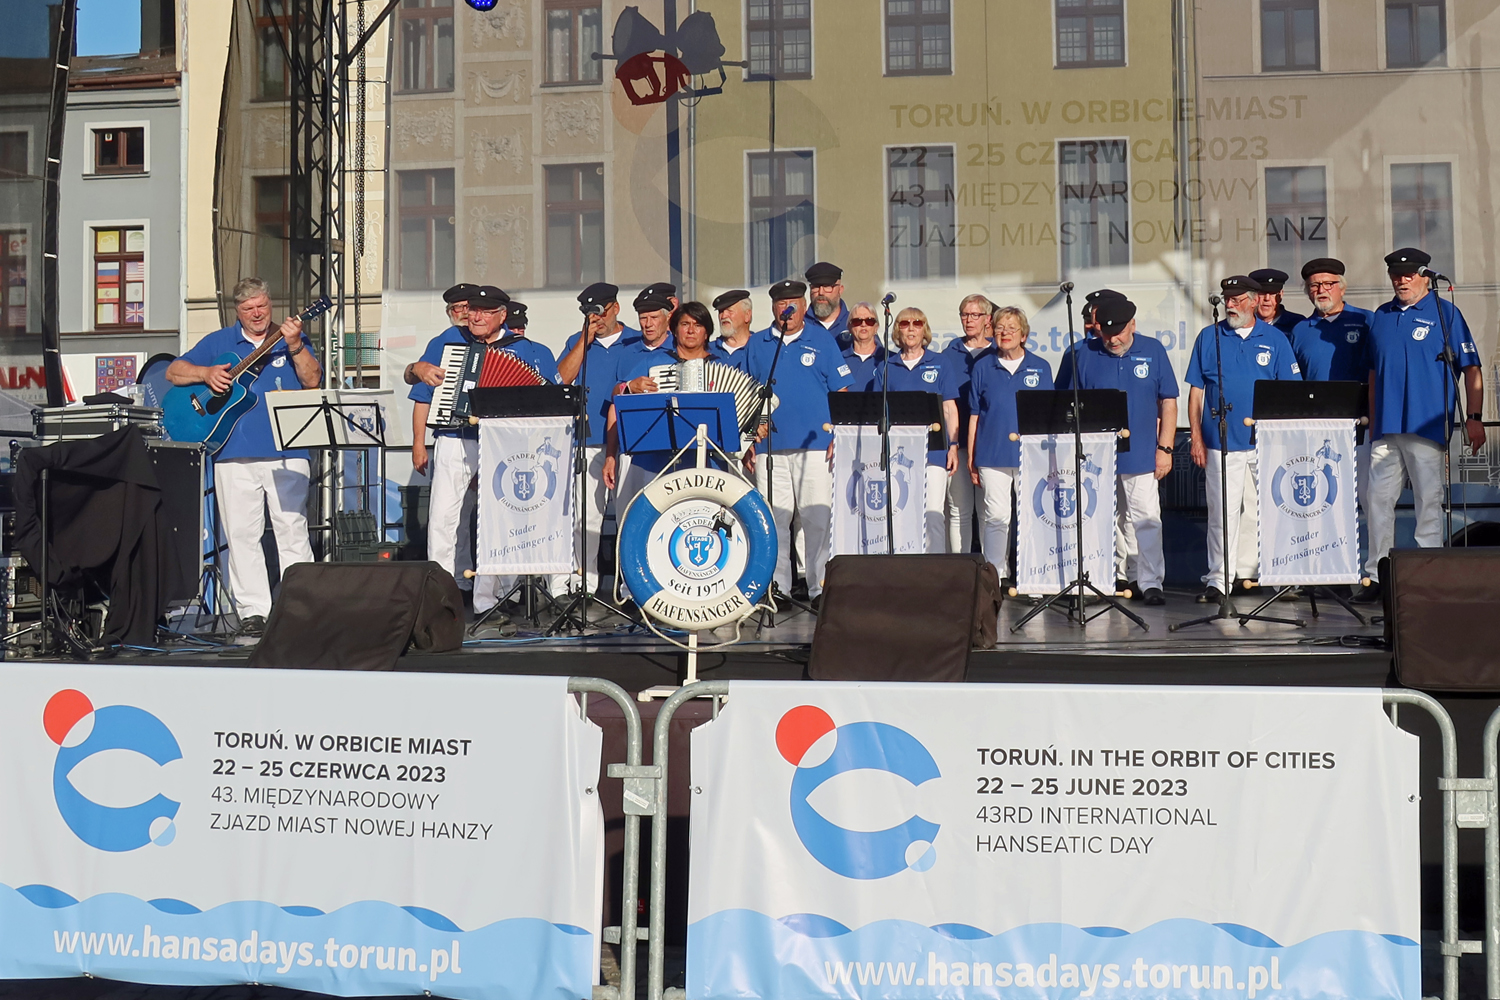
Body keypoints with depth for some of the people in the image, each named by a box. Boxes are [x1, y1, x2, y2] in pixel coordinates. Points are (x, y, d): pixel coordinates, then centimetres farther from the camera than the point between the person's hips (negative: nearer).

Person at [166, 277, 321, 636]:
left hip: (286, 452, -1)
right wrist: (206, 373, -5)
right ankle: (252, 612, 7)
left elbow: (312, 381, -2)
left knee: (292, 530, -4)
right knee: (242, 534, 1)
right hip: (235, 454, 2)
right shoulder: (218, 342, 15)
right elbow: (173, 372, 13)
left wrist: (296, 346, -16)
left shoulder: (290, 339, 11)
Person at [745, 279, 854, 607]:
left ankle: (820, 588, 2)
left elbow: (841, 392, 6)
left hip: (815, 445, -2)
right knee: (773, 520, 3)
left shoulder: (822, 340, 7)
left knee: (818, 518, -4)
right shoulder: (758, 344, 13)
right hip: (770, 447, 2)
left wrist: (838, 436, -4)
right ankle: (776, 588, 10)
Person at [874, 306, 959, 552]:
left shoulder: (938, 364, 9)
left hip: (933, 450, -1)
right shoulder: (886, 368, 11)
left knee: (932, 514, -7)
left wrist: (953, 446, -1)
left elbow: (950, 409, 8)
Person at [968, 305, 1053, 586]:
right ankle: (996, 574, 6)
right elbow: (974, 415, 9)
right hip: (993, 454, 0)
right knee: (996, 516, -1)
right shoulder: (983, 367, 7)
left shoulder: (1040, 368, 8)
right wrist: (971, 458, 6)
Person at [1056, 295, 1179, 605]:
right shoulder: (1082, 355, 2)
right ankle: (1119, 577, 20)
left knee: (1147, 518, -4)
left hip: (1141, 455, -1)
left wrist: (1164, 448, 0)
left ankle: (1150, 582, 2)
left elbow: (1168, 403, 6)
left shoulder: (1153, 350, 4)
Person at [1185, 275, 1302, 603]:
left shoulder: (1274, 339, 5)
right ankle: (1218, 579, 5)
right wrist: (1197, 438, 1)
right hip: (1221, 443, 0)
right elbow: (1196, 391, 7)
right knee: (1222, 511, 0)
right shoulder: (1208, 337, 7)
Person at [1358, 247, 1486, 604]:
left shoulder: (1445, 313, 1)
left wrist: (1474, 418, -8)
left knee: (1429, 501, 0)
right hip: (1385, 428, 5)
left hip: (1426, 426, -4)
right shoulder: (1381, 317, 14)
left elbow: (1470, 369, -1)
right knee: (1379, 498, 4)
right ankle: (1376, 576, 10)